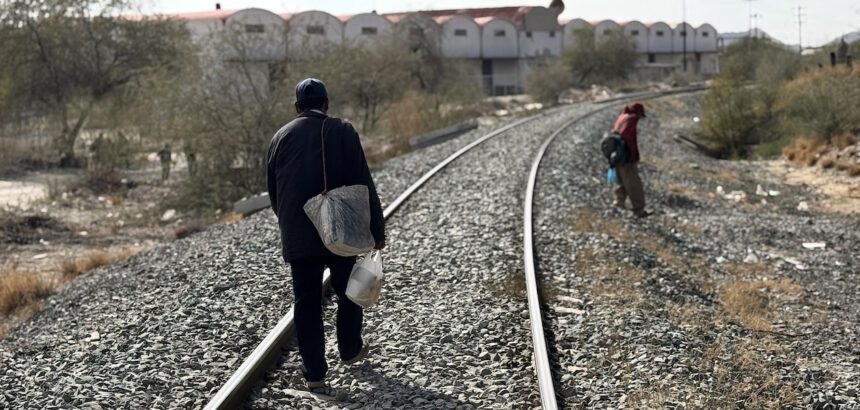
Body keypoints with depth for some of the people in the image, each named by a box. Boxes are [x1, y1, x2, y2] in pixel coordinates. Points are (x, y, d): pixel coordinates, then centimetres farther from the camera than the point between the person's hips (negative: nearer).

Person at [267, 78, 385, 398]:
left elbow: (273, 191, 12)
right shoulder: (342, 131, -3)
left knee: (307, 303, 6)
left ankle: (315, 375, 5)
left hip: (297, 237, 2)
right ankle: (350, 350, 33)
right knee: (349, 293, 19)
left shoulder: (281, 137, 6)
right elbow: (363, 183, -6)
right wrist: (376, 229, -1)